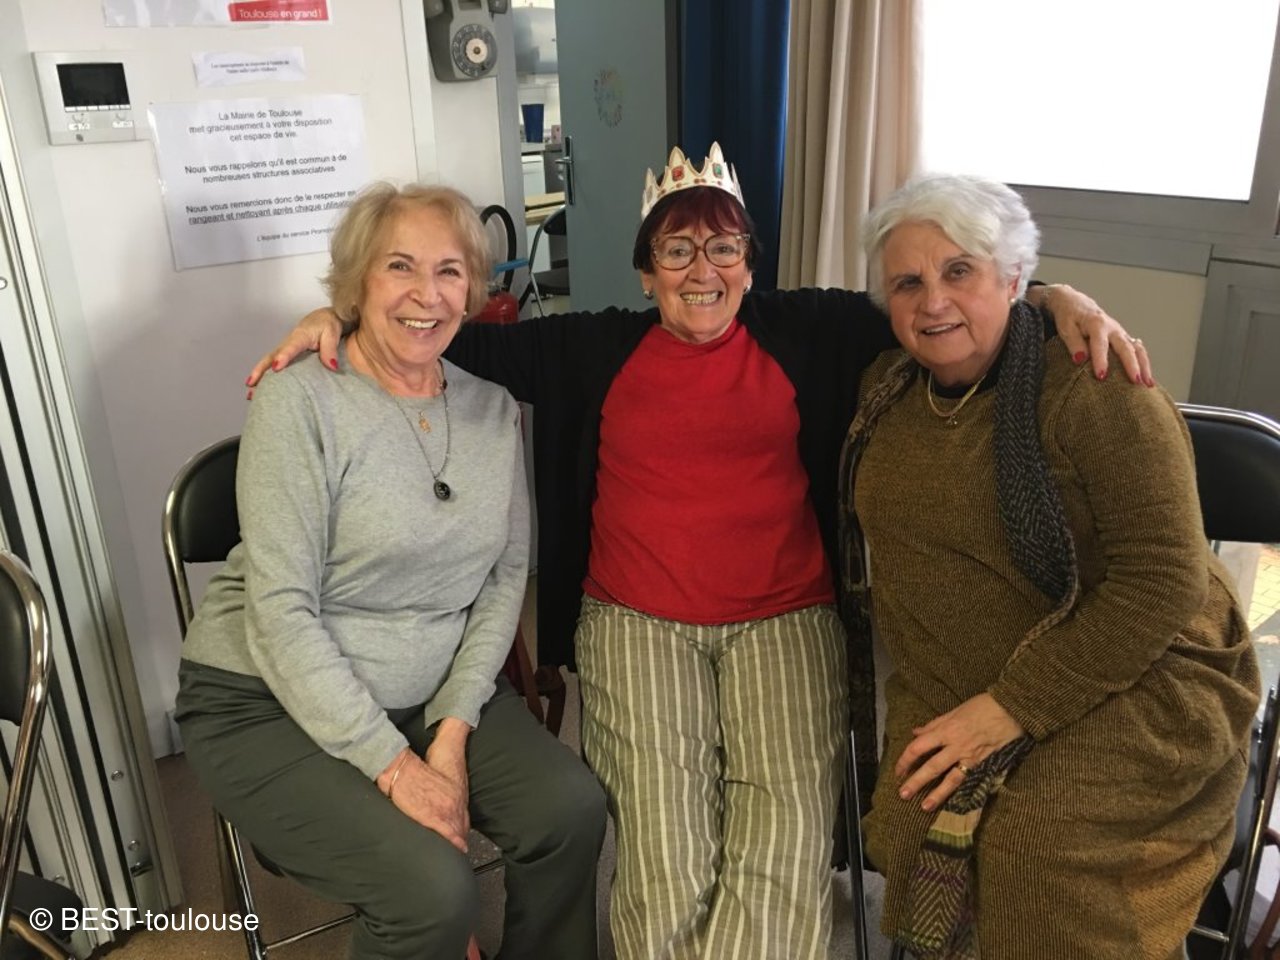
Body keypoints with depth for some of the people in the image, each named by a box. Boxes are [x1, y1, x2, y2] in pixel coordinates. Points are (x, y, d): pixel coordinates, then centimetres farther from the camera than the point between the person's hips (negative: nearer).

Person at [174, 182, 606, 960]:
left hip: (435, 692, 5)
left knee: (571, 810, -16)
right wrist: (393, 764, -20)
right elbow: (282, 613, -18)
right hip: (270, 703, -4)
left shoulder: (495, 409, 2)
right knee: (433, 890, -22)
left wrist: (453, 728, -9)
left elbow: (507, 577, 2)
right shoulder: (302, 401, -15)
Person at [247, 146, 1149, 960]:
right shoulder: (596, 349, 10)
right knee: (667, 852, -14)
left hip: (786, 617, 1)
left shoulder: (809, 332, 8)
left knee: (786, 841, -17)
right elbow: (466, 341, 7)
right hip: (635, 622, 0)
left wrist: (1058, 300, -11)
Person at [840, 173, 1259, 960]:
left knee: (1035, 840, -26)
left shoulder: (1092, 390, -15)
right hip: (946, 696, 5)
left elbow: (1162, 583, -18)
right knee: (913, 833, -19)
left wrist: (1011, 710, -20)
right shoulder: (886, 389, 4)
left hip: (1133, 687, -4)